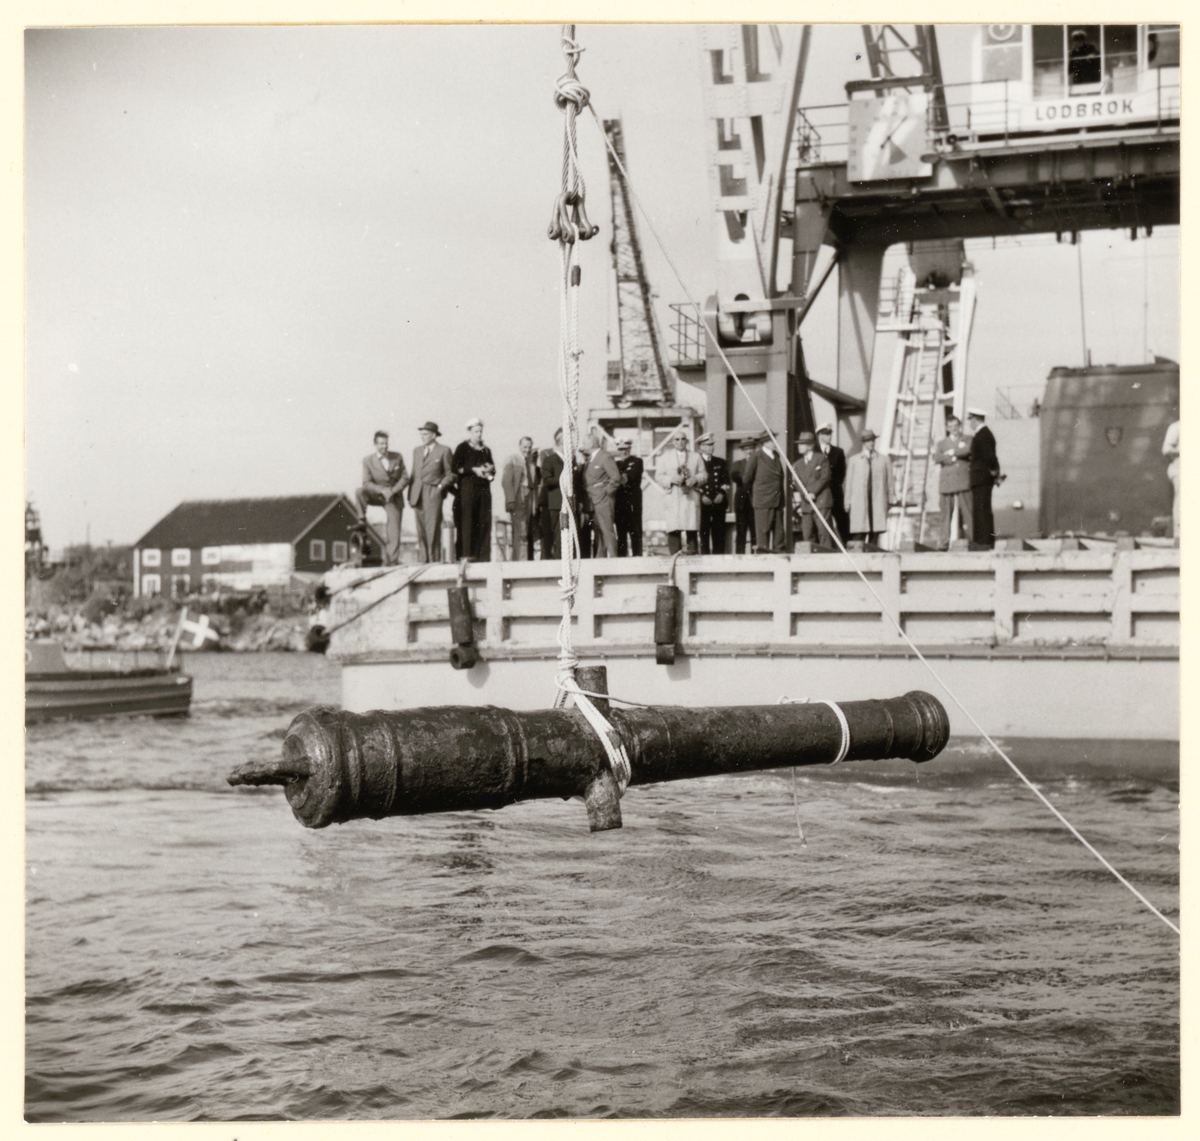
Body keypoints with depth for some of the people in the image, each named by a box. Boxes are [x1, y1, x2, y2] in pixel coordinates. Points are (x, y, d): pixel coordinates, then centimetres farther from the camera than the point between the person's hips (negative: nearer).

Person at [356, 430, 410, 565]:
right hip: (376, 495, 0)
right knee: (360, 492, -30)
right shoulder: (367, 460, -4)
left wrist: (393, 491, -16)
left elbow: (405, 478, -1)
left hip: (394, 498, 0)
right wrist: (382, 490, -25)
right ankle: (362, 521, -17)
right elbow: (367, 483, -9)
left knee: (394, 531, -8)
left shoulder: (397, 457, 1)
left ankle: (392, 561, -4)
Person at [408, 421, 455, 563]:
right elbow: (414, 473, 19)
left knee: (432, 527, -9)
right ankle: (423, 560, 5)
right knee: (420, 529, 3)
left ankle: (434, 559, -7)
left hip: (433, 493, -5)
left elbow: (450, 474, 4)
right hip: (418, 494, 5)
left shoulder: (444, 451, 2)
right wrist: (410, 494, 12)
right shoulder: (417, 450, 18)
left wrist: (441, 486, -9)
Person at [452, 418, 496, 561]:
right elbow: (456, 468, -6)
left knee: (484, 522, -1)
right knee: (467, 521, -10)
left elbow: (492, 468, 21)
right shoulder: (462, 448, 3)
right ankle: (465, 554, -11)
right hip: (467, 488, -5)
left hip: (484, 489, 5)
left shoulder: (486, 450, 19)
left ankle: (482, 557, -1)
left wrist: (489, 470, -2)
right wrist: (473, 470, -14)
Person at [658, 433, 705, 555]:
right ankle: (674, 556, -7)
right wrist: (671, 479, -11)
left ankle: (692, 554, -1)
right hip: (673, 498, -1)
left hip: (690, 498, 1)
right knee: (674, 529, -8)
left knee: (691, 529, -4)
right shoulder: (666, 457, 14)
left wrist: (695, 479, -10)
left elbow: (703, 475, 11)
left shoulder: (696, 457, 16)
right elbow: (660, 476, 7)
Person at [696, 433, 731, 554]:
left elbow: (726, 481, 15)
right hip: (703, 502, -3)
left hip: (719, 502, 3)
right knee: (704, 532, -3)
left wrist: (722, 493, -1)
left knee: (719, 533, 0)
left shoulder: (721, 462, 15)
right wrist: (703, 496, -11)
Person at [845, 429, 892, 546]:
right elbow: (849, 482, 11)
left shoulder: (884, 460, 13)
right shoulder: (853, 461, 11)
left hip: (878, 503, 1)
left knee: (875, 533, -4)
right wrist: (848, 501, 7)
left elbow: (889, 480, 12)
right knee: (858, 533, -9)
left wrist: (889, 500, 6)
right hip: (859, 503, -1)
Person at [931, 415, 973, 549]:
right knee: (946, 514, -3)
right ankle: (945, 542, -2)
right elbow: (936, 458, -1)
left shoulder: (966, 441, 15)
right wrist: (955, 457, -9)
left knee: (967, 511, -8)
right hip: (947, 482, 1)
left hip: (963, 482, -1)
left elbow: (967, 450, -9)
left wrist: (951, 453, -5)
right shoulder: (942, 443, 18)